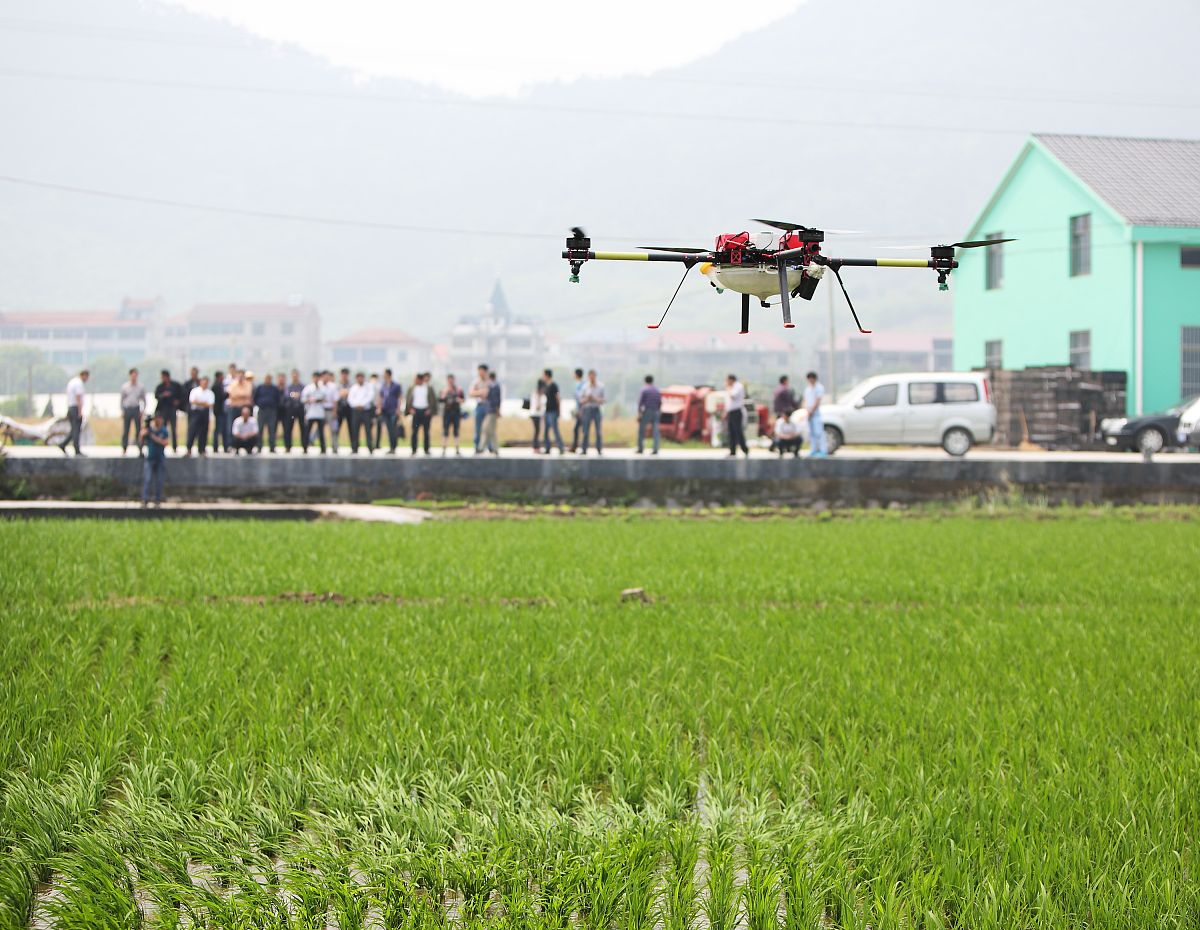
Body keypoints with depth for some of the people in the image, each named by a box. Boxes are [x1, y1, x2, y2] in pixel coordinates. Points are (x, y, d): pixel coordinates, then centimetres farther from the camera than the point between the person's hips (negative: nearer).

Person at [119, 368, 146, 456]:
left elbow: (143, 399, 10)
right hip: (127, 409, 0)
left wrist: (143, 410, 0)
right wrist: (122, 411, 3)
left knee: (138, 430, -2)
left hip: (136, 409, 0)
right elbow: (122, 399, 8)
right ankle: (124, 448, 9)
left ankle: (140, 449, -1)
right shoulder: (124, 387, 3)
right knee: (126, 430, 2)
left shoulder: (141, 387, 4)